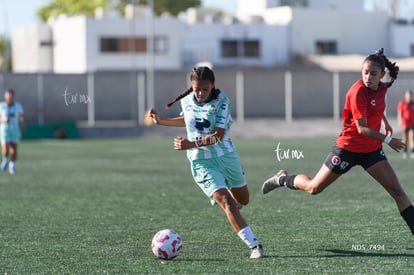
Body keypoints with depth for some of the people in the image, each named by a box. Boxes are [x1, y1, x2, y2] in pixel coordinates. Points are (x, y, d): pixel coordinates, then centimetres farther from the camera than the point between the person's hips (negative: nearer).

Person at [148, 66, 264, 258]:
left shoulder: (221, 102, -16)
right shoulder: (186, 101, -3)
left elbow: (218, 135, -23)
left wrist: (191, 144, -31)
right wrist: (161, 121, 14)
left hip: (226, 155, 0)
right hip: (202, 162, 0)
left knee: (243, 199, 18)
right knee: (226, 203, -17)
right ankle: (254, 246, -19)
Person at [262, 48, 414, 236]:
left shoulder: (382, 88, 0)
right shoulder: (358, 91, -23)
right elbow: (362, 128, -25)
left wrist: (385, 122, 17)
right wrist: (388, 140, -20)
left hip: (372, 150, 6)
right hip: (349, 148, -6)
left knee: (397, 191, -5)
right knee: (314, 188, 7)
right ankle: (283, 179, 34)